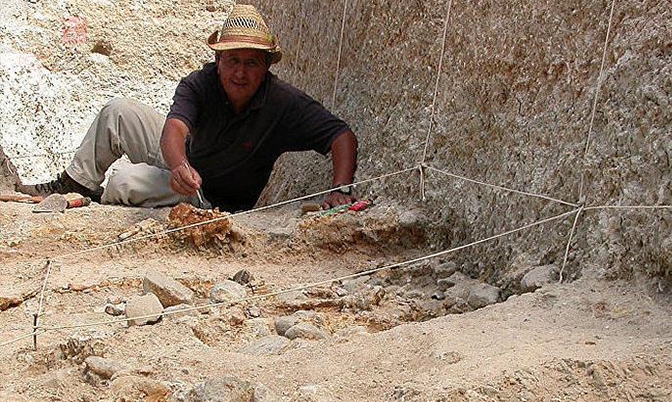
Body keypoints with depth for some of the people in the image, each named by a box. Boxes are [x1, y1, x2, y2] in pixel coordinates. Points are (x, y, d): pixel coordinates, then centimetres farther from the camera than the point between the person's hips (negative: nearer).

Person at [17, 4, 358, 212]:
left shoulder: (284, 103, -28)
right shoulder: (200, 83, -22)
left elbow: (343, 136, -30)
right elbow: (175, 129, -38)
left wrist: (341, 190, -47)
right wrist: (179, 165, -62)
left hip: (212, 200, -4)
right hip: (184, 164, 4)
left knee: (125, 183, -23)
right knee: (119, 112, -3)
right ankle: (76, 184, 18)